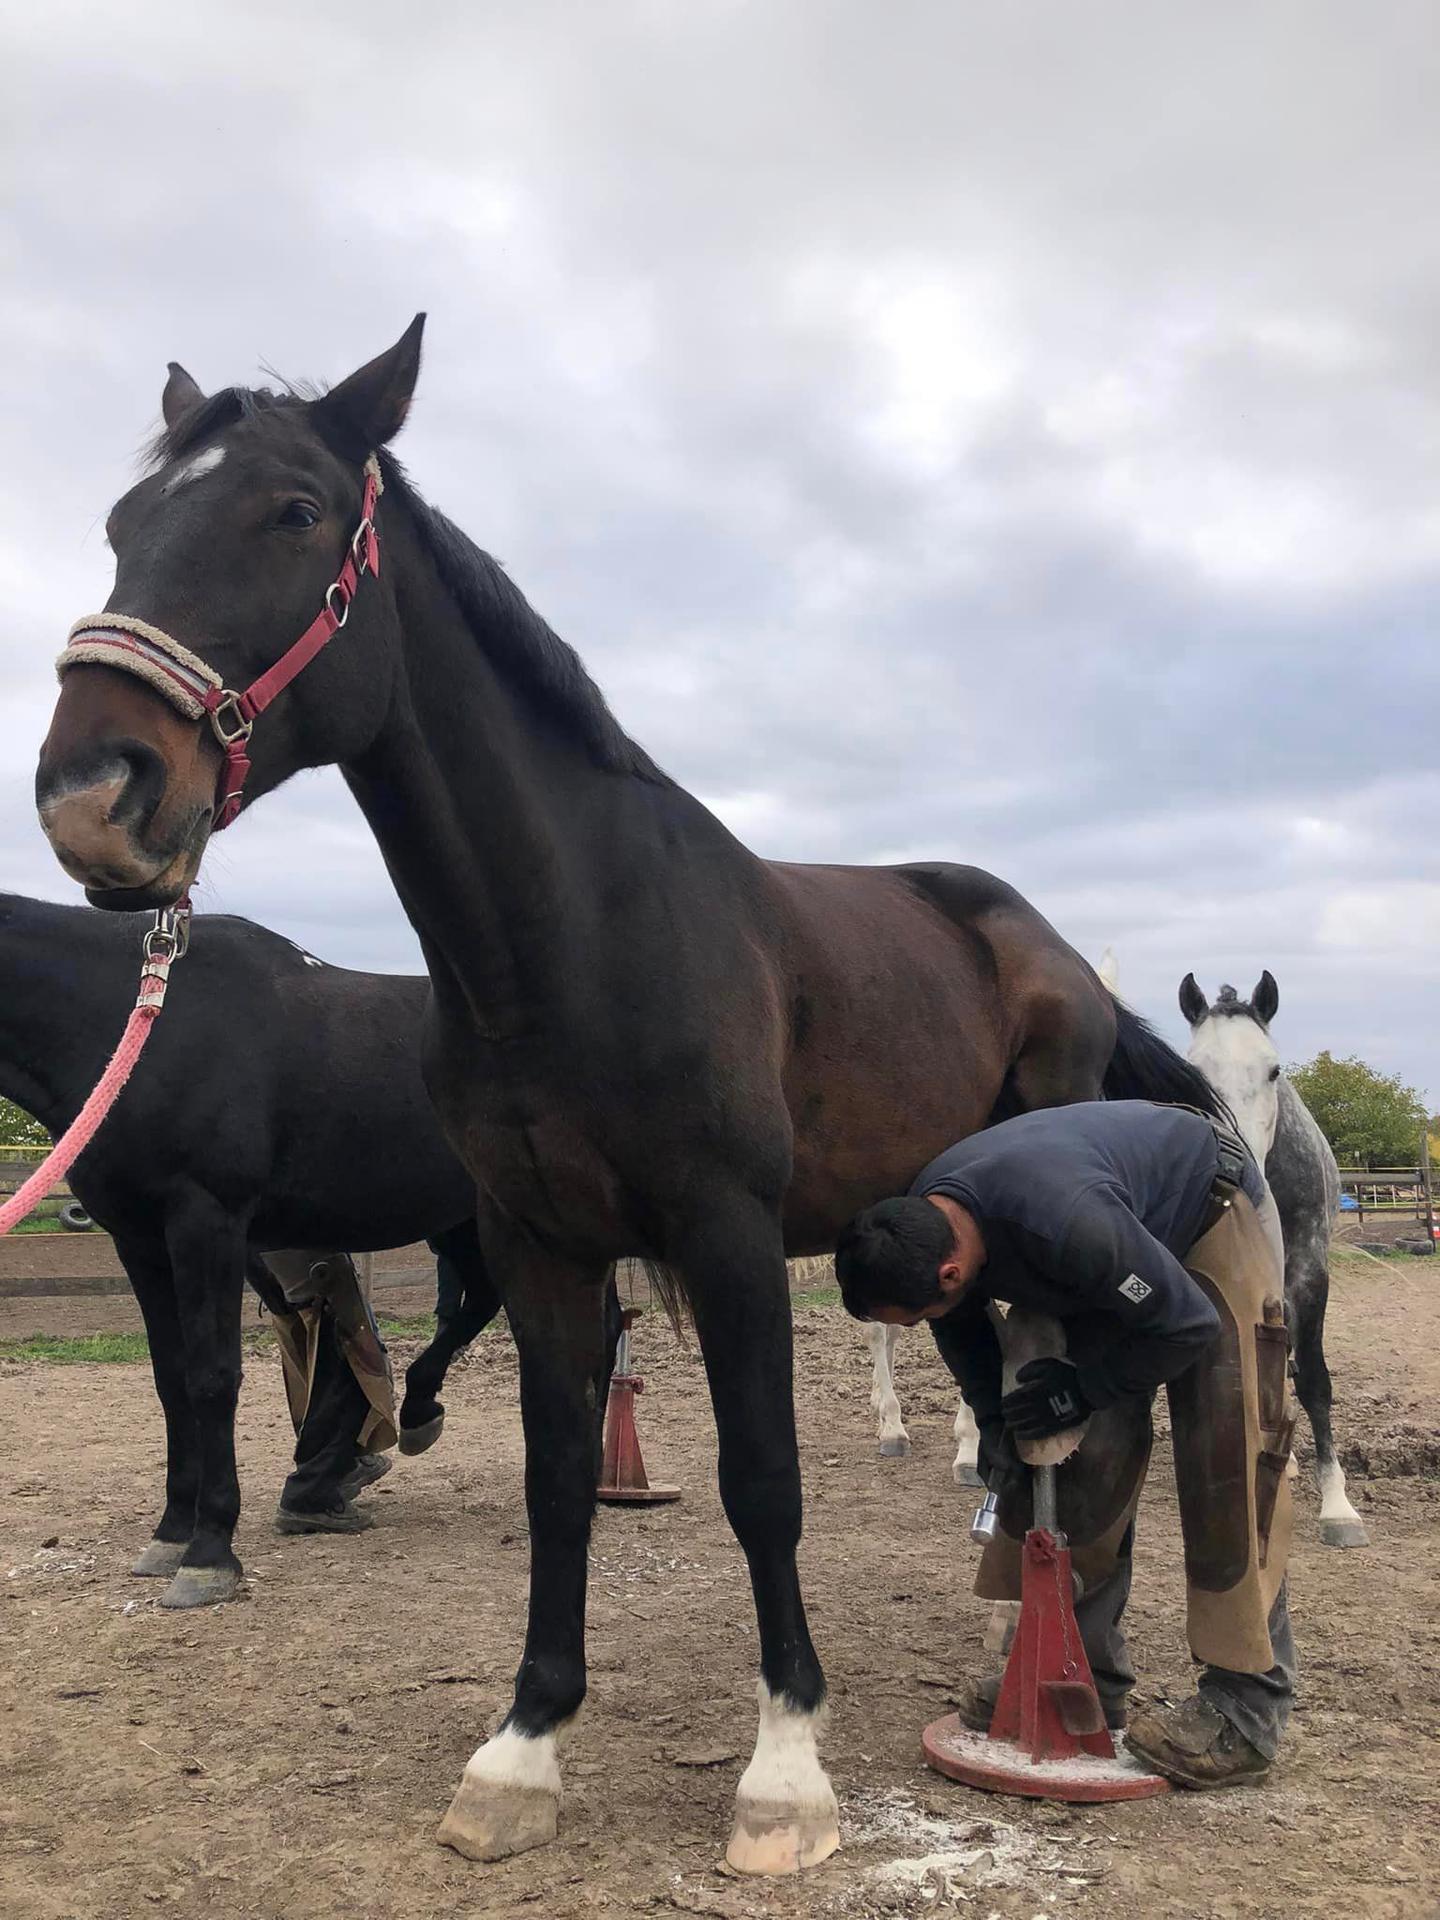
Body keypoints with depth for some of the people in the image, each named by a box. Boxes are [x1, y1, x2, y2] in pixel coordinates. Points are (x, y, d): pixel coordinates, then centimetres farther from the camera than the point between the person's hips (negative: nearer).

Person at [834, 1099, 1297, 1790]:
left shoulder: (1065, 1223, -45)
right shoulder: (919, 1229, -21)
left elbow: (1187, 1324, -30)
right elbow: (965, 1340, -1)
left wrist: (1082, 1388, -24)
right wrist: (996, 1426, -12)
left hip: (1214, 1216, -7)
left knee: (1228, 1456, -12)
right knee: (1088, 1454, 1)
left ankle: (1246, 1707, -6)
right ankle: (1082, 1668, 12)